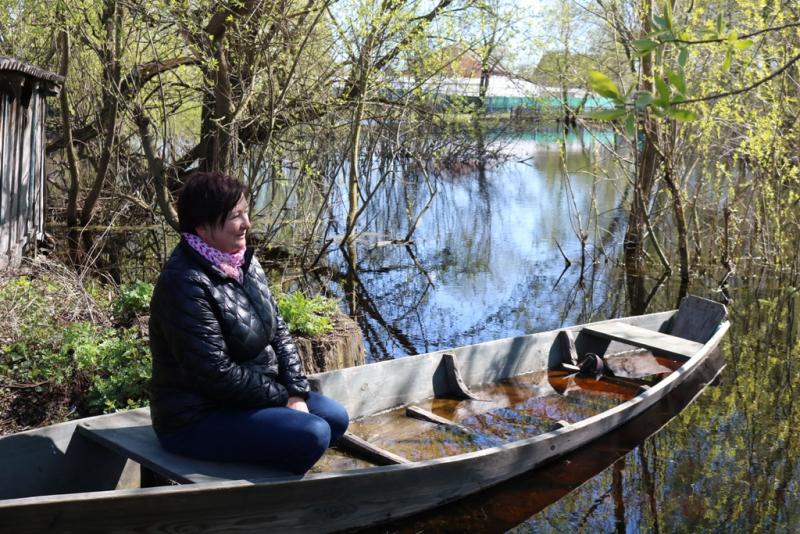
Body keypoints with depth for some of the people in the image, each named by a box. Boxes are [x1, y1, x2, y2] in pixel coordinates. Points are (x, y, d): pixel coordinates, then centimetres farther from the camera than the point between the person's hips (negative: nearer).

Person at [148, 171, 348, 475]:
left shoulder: (244, 262, 4)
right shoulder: (185, 284, -24)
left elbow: (278, 331, 8)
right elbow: (216, 373, -24)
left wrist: (296, 392, -5)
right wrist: (283, 397, -14)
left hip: (249, 397, 9)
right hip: (196, 419, -9)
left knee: (335, 417, 4)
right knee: (311, 436, -20)